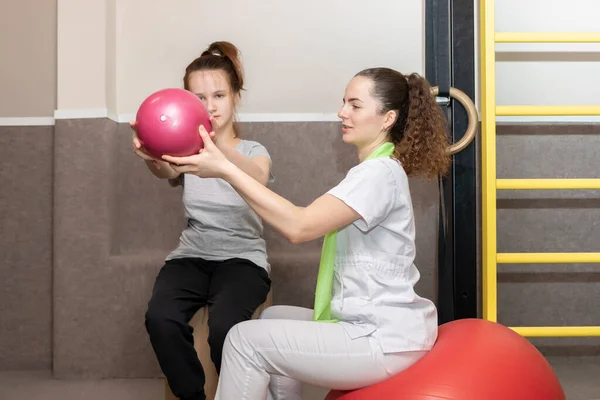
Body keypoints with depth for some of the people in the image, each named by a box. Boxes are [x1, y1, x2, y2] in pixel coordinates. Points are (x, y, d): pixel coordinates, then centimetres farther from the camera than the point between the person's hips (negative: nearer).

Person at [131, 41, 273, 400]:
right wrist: (151, 158, -47)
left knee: (225, 327, -32)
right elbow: (167, 171, -20)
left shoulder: (254, 152, 1)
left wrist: (219, 150, -49)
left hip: (242, 257, -2)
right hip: (191, 255, 2)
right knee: (161, 319, -29)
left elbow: (257, 177, -26)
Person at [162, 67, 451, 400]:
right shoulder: (377, 170, 17)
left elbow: (298, 226, -29)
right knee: (272, 319, 20)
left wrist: (225, 170, -29)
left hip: (386, 341, -10)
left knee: (246, 339, -8)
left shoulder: (380, 173, -19)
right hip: (379, 325, 10)